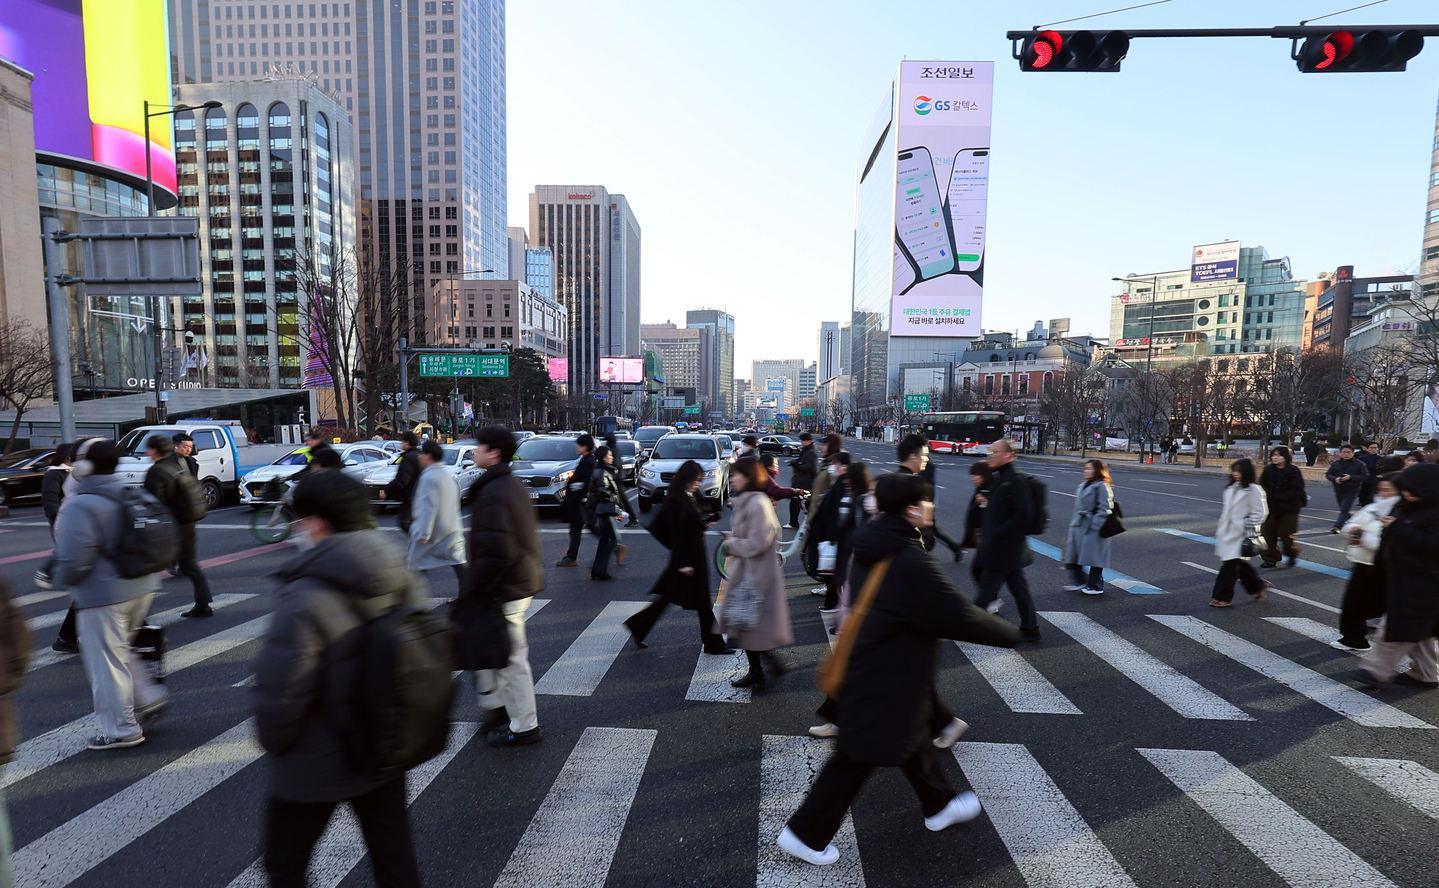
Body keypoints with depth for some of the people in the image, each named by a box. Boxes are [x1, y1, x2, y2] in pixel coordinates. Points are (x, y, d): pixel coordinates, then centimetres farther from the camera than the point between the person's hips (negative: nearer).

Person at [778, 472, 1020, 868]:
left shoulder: (874, 547, -2)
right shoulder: (912, 563, -31)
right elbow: (959, 616, -23)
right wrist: (1008, 632, -5)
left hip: (866, 664, 9)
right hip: (887, 682, -9)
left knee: (913, 736, 28)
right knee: (858, 756, 7)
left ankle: (939, 806, 52)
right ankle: (806, 833, 22)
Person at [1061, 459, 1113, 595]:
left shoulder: (1102, 486, -13)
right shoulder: (1083, 485, 15)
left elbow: (1104, 509, -17)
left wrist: (1094, 525, -20)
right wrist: (1074, 522, 15)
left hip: (1092, 528, -9)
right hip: (1078, 526, 9)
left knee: (1093, 556, 3)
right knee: (1072, 554, 10)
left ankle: (1095, 587, 16)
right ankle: (1078, 581, 23)